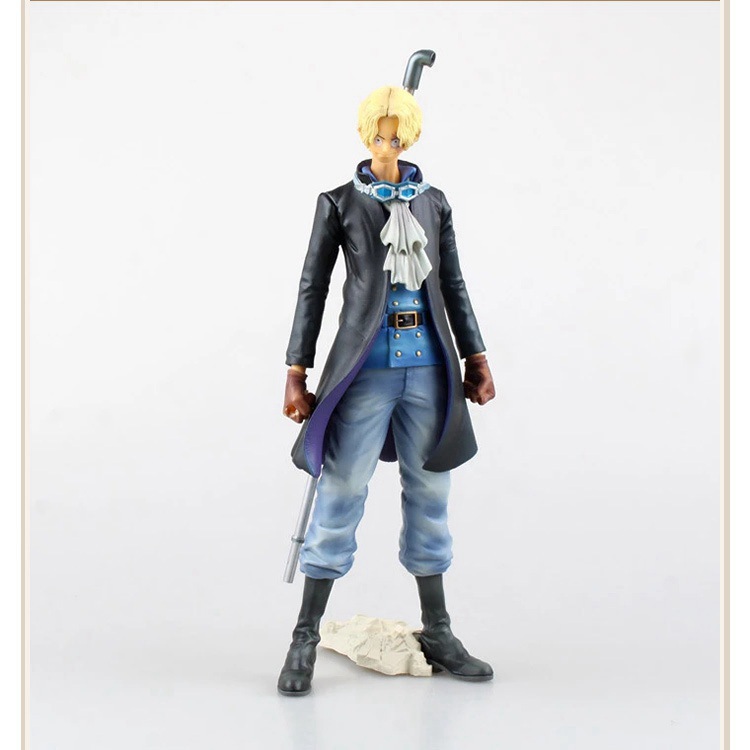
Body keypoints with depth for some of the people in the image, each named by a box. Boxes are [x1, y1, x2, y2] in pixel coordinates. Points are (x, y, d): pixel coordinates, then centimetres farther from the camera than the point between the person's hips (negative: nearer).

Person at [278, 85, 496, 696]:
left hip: (429, 368, 4)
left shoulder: (434, 203, 14)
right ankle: (306, 639, 9)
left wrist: (476, 357, 12)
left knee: (430, 496, 8)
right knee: (341, 494, -3)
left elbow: (454, 286, 17)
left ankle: (437, 633, 21)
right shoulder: (340, 203, 4)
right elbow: (312, 290, 2)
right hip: (366, 368, -3)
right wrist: (297, 375, -2)